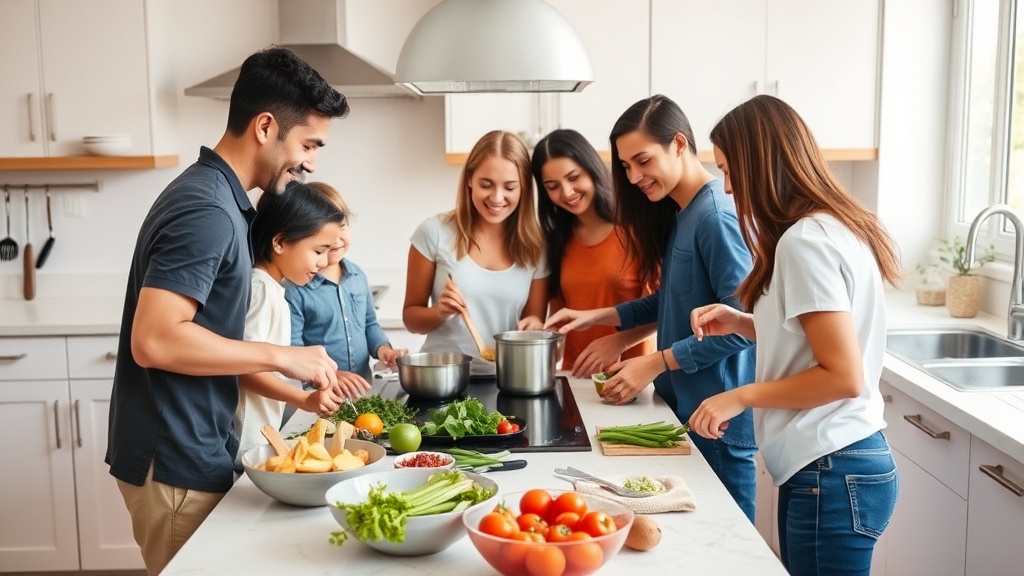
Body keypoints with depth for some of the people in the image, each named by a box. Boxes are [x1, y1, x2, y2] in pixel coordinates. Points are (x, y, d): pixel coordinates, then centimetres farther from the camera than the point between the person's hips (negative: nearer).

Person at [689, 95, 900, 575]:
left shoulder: (805, 241, -19)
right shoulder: (833, 226, 10)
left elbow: (843, 376, -21)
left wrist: (741, 397, -13)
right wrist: (742, 323, 7)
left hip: (831, 474, -9)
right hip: (841, 463, 9)